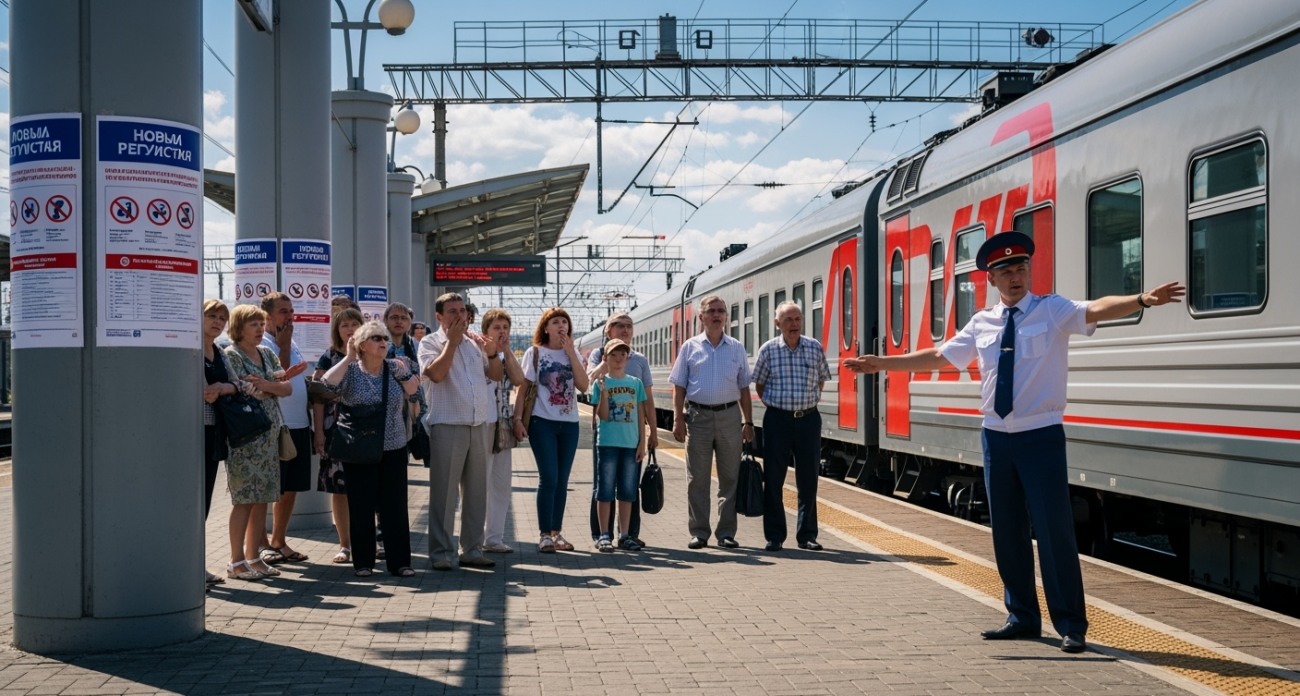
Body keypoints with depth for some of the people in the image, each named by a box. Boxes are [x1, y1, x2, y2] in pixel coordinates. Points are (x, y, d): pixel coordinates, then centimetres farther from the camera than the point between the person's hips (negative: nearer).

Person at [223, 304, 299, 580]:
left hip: (270, 436, 7)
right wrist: (274, 383, -3)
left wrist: (265, 385, -13)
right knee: (244, 500, -5)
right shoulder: (231, 355, -6)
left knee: (262, 499, 8)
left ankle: (253, 557, 15)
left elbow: (287, 387, 6)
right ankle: (236, 562, 2)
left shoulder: (267, 353, 15)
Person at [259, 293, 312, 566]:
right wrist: (284, 346, -16)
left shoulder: (293, 344, 16)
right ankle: (260, 544, 7)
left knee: (290, 489, 12)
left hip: (299, 425, 8)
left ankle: (279, 542, 21)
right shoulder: (262, 345, -10)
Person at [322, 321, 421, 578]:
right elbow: (328, 383, -21)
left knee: (395, 505, 2)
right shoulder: (350, 370, -2)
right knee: (361, 506, 4)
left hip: (393, 448, 2)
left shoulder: (395, 368, 5)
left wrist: (401, 372, -9)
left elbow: (414, 396, -1)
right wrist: (348, 357, -15)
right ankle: (363, 562, 14)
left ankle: (399, 561, 9)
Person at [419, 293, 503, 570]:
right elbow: (436, 373, -17)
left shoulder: (475, 342, 14)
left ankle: (472, 549, 17)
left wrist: (491, 352, -4)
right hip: (447, 426, -5)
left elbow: (497, 375, 13)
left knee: (476, 490, 9)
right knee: (444, 491, -3)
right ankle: (440, 552, 3)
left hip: (480, 425, 5)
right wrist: (452, 341, -10)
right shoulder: (430, 343, 0)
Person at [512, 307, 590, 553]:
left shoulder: (573, 354, 10)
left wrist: (571, 353, -8)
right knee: (549, 478, -8)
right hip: (542, 422, -4)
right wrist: (517, 418, -11)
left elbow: (583, 385, -4)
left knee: (562, 481, 7)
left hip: (569, 424, 4)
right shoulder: (535, 353, 0)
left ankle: (557, 533, 15)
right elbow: (523, 388, -2)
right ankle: (545, 535, -1)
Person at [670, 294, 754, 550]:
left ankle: (726, 533, 10)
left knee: (729, 477, 3)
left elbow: (744, 388, 11)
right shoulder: (690, 347, 5)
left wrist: (748, 422, 4)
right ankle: (699, 533, 8)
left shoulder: (737, 348, 10)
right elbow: (679, 386, 4)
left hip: (729, 416, 1)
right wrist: (678, 419, -6)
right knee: (697, 478, 1)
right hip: (698, 416, -1)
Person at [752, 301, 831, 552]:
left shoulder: (815, 348, 2)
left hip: (808, 419, 1)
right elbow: (759, 385, 8)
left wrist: (807, 404, 9)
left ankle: (807, 535, 16)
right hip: (777, 419, -1)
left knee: (808, 479, 5)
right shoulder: (769, 350, -2)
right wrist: (775, 407, 3)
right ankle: (774, 536, 10)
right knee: (773, 479, 2)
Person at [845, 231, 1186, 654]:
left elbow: (1097, 310, -21)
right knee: (1006, 531, 10)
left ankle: (1071, 626, 4)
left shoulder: (1053, 311, -3)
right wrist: (881, 364, 16)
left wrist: (1142, 300, -40)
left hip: (1041, 436, -5)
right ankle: (1022, 618, 24)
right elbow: (938, 357, 17)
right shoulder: (981, 324, 9)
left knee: (1054, 530, -6)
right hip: (997, 437, 5)